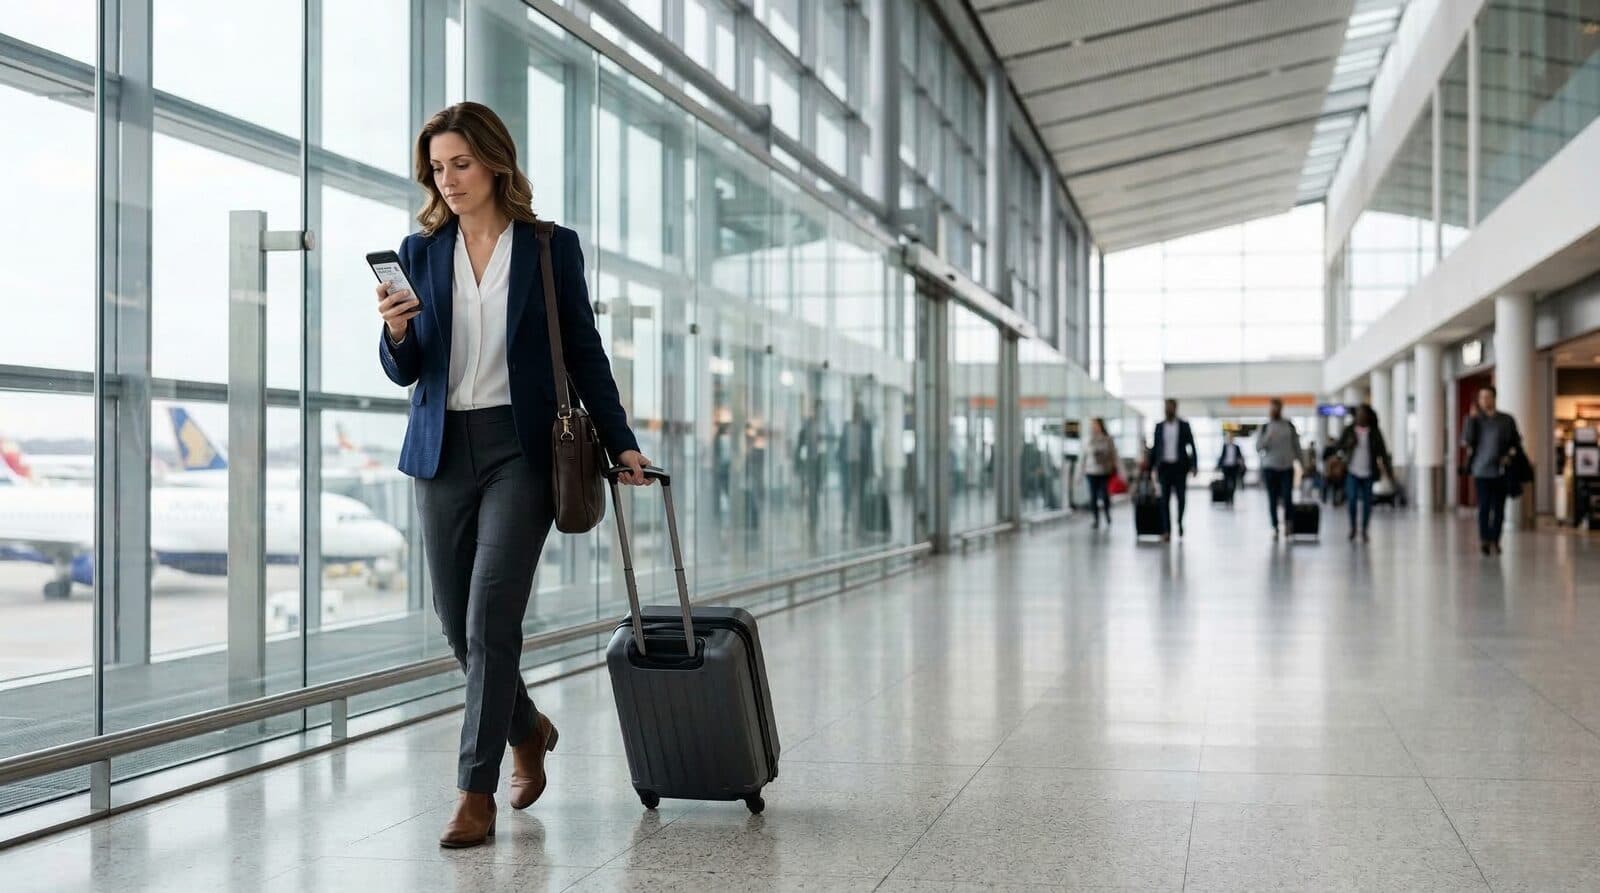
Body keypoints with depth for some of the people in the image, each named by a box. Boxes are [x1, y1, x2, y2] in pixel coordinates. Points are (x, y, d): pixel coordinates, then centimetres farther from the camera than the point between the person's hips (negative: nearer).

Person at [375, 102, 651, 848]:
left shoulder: (551, 248, 1)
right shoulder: (420, 252, 7)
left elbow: (584, 353, 5)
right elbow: (404, 372, 6)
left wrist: (621, 444, 1)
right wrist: (395, 332, -16)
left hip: (521, 449, -3)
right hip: (442, 450, 4)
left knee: (489, 621, -11)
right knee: (458, 621, 9)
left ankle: (476, 793, -4)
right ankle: (526, 730, 36)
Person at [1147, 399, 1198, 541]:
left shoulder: (1184, 425, 3)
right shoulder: (1159, 426, 7)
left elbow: (1191, 445, 1)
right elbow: (1155, 447, 10)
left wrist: (1195, 465, -6)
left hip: (1180, 466, -1)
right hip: (1164, 466, 1)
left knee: (1181, 497, 2)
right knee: (1165, 499, -5)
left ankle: (1180, 523, 26)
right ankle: (1166, 531, -7)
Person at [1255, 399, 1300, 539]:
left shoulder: (1289, 425, 5)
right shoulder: (1265, 427, 2)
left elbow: (1296, 445, 10)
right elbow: (1258, 447, -3)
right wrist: (1267, 437, -20)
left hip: (1287, 467, 0)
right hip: (1270, 467, 0)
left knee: (1287, 497, -9)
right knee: (1272, 499, 2)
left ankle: (1287, 522, 11)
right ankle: (1275, 527, 11)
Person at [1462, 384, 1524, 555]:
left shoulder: (1506, 420, 8)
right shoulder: (1475, 419, 5)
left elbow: (1516, 442, 14)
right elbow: (1466, 441, -8)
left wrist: (1509, 455, -4)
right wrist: (1471, 419, -13)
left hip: (1501, 470, 1)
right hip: (1481, 470, -1)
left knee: (1499, 508, 2)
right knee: (1484, 507, -6)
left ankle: (1495, 541, 9)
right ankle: (1483, 539, 0)